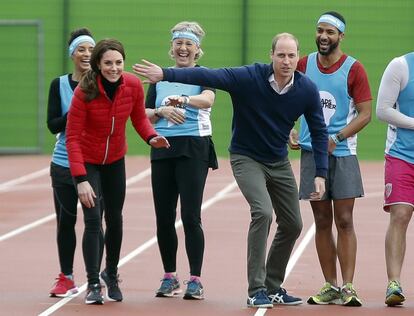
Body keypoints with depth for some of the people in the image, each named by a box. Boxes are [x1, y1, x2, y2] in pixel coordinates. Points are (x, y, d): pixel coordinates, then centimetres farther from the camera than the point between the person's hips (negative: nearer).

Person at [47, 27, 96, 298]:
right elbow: (53, 125, 0)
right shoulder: (59, 85, 4)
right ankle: (66, 278, 16)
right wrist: (73, 114, -17)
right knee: (65, 221, 6)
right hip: (64, 164, 2)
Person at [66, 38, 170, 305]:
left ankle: (111, 274, 36)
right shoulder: (84, 92, -26)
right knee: (93, 220, -14)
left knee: (115, 218, 13)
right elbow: (72, 137, -24)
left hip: (115, 160, 4)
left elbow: (139, 118, 1)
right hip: (87, 160, -4)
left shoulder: (134, 85, -16)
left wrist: (151, 137, -22)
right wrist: (81, 179, -30)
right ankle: (93, 284, -6)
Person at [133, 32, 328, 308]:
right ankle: (256, 291, -18)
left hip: (279, 162, 5)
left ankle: (273, 287, 27)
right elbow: (208, 76, -32)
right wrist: (166, 74, -42)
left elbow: (319, 131, -3)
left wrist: (320, 174, -9)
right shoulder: (249, 78, -24)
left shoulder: (307, 90, -13)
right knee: (263, 212, -24)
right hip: (246, 158, -5)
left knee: (292, 225, 8)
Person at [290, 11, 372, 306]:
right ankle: (331, 287, 9)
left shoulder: (354, 69, -4)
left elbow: (365, 113, -6)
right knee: (322, 221, 5)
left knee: (344, 221, -7)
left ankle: (348, 287, -7)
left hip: (342, 153, -3)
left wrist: (336, 138, -16)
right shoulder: (303, 65, 6)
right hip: (311, 152, 3)